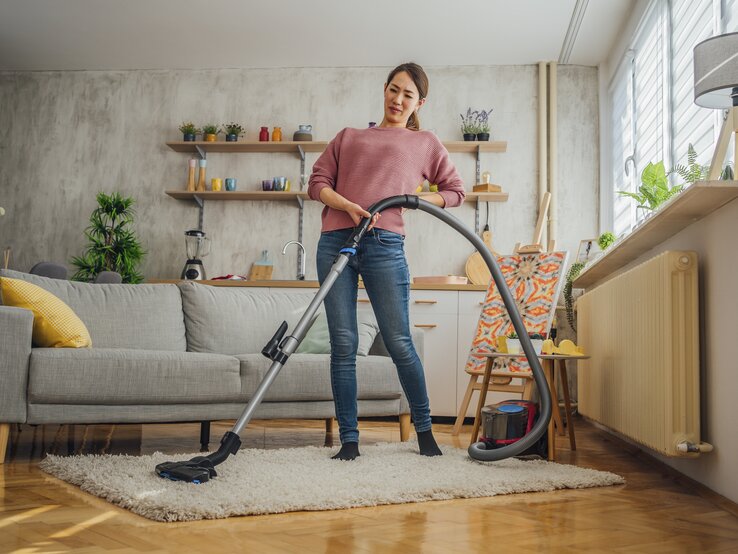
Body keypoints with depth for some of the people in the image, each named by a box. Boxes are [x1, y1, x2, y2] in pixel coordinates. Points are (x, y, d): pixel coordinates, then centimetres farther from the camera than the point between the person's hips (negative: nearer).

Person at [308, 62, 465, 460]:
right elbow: (317, 183, 13)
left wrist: (417, 200, 2)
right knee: (343, 345, -1)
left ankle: (424, 431, 15)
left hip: (384, 245, -2)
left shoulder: (425, 143, 20)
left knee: (399, 343, -2)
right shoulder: (348, 137, 23)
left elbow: (455, 191, 21)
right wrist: (349, 206, -7)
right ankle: (349, 439, 5)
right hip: (335, 242, 2)